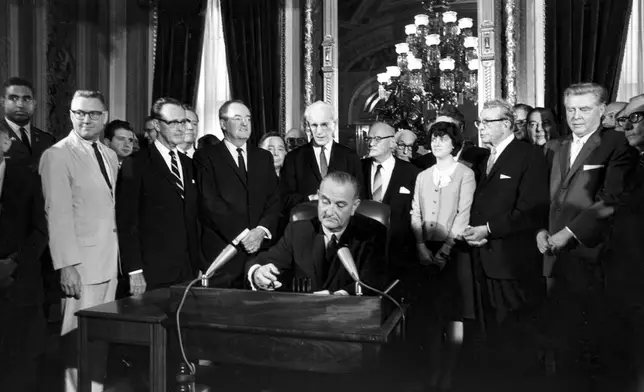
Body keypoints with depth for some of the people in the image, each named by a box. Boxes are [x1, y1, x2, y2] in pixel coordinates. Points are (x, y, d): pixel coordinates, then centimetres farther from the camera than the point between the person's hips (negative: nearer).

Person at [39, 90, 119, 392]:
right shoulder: (57, 155, -7)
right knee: (80, 338, 0)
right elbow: (58, 214, -13)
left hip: (109, 261, 6)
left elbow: (110, 208, 11)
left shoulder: (110, 156, 13)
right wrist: (67, 265, -17)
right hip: (81, 263, -6)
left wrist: (118, 254, 5)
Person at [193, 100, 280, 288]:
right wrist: (241, 235, -14)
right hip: (222, 254, -3)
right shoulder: (206, 156, 3)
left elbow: (274, 201, 9)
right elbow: (210, 203, -8)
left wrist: (262, 230, -9)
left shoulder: (264, 157, 16)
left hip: (260, 251, 3)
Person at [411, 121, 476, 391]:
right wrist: (421, 246, -6)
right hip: (427, 250, 4)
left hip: (453, 249, -4)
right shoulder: (422, 176, 13)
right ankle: (433, 370, 17)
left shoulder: (465, 174, 0)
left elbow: (463, 215, -8)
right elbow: (415, 214, 8)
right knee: (433, 312, 8)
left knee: (453, 313, 0)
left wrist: (444, 250, -15)